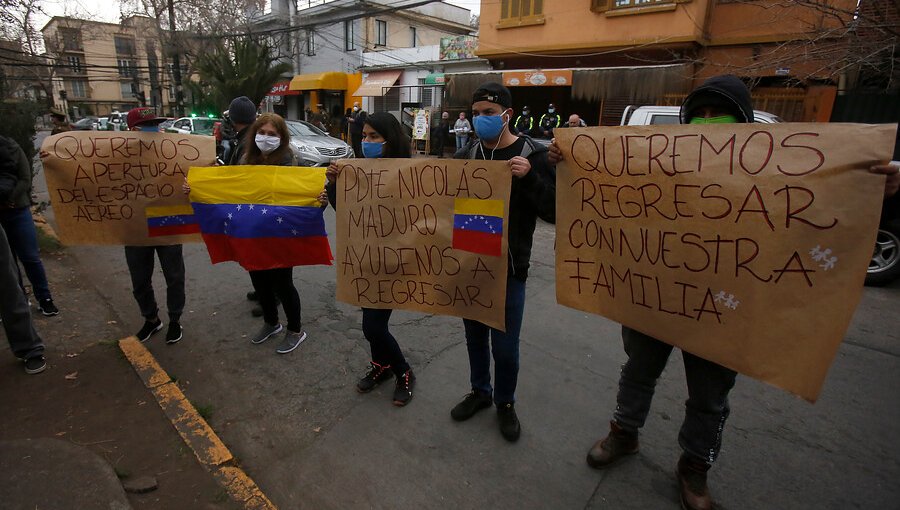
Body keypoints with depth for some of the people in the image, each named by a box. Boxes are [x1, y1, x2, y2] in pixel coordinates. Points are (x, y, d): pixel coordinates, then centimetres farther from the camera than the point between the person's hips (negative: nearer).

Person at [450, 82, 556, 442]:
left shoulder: (532, 155, -7)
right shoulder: (466, 155, 4)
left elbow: (554, 211, -11)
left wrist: (530, 177, -26)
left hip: (508, 268, -4)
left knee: (504, 345, 5)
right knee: (475, 334, 17)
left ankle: (505, 402, 30)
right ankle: (480, 391, 40)